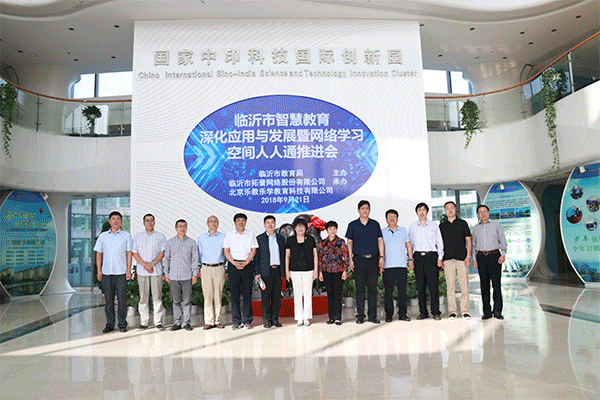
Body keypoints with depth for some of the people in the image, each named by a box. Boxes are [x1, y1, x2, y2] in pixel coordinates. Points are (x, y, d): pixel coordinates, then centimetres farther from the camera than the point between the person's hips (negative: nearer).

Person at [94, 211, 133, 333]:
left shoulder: (126, 236, 5)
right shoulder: (103, 236, 11)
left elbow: (129, 253, 3)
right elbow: (99, 254, 11)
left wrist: (129, 270, -4)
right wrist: (99, 270, 3)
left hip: (121, 272, -2)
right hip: (106, 272, 2)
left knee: (122, 299, -1)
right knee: (108, 300, 5)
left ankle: (122, 324, 10)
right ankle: (109, 324, 15)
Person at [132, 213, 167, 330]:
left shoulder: (160, 236, 9)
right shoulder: (138, 237, 13)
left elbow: (163, 252, 1)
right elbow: (134, 253, 5)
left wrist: (153, 263, -12)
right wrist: (144, 264, -9)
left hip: (156, 270, -1)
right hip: (142, 271, 1)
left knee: (157, 297, -1)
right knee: (143, 297, 3)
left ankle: (158, 322, 4)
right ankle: (143, 322, 10)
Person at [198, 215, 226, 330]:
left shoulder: (223, 237, 7)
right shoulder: (201, 238, 11)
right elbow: (199, 255, 16)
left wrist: (222, 264, 5)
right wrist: (202, 266, 8)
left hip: (219, 268, 0)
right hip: (206, 268, 1)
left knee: (218, 295, 1)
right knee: (207, 295, -2)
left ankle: (217, 320, 9)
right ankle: (209, 321, 4)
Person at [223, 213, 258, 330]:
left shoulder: (250, 235, 9)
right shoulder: (229, 234, 9)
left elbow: (253, 250, 4)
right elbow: (226, 251, 4)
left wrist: (245, 263, -10)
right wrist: (234, 263, -10)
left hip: (247, 265, 0)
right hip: (233, 265, 0)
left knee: (247, 293, -1)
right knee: (234, 293, -1)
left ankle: (247, 321, 6)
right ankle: (236, 321, 5)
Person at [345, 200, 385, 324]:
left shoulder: (375, 224, 10)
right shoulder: (353, 225, 7)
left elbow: (380, 241, 11)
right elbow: (349, 242, 8)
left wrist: (381, 257, 2)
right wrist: (350, 259, 0)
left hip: (373, 259, 1)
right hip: (359, 259, -1)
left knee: (373, 288, 3)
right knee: (360, 288, 1)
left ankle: (372, 315, 11)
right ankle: (360, 316, 9)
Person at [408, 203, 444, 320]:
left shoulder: (434, 225, 10)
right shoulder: (412, 227, 13)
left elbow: (439, 242, 9)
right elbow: (410, 244, 15)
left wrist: (440, 258, 0)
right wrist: (410, 259, 6)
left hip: (431, 256, -2)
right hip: (418, 257, 2)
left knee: (433, 285, -6)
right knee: (420, 286, 2)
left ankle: (436, 312, 1)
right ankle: (423, 312, 9)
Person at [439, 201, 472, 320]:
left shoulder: (462, 223, 9)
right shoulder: (442, 226, 13)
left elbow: (468, 240, 6)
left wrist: (468, 256, -4)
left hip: (462, 258, -1)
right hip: (448, 259, 1)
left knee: (464, 286, -2)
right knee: (450, 286, 1)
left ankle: (465, 311, 6)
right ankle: (452, 311, 7)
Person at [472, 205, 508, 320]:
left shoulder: (496, 225, 8)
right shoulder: (475, 228, 15)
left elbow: (503, 241, 6)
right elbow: (473, 244, 18)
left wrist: (503, 254, -6)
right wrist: (474, 258, 9)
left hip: (494, 255, -2)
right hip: (481, 257, 2)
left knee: (496, 283, -6)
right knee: (484, 284, 2)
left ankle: (497, 311, -1)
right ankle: (487, 311, 7)